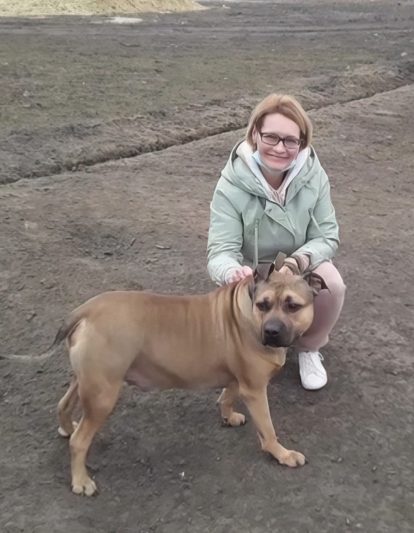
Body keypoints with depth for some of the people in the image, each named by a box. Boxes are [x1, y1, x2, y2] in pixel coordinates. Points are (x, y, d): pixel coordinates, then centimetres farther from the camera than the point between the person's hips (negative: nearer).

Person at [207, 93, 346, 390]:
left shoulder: (314, 176, -20)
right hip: (252, 274, -1)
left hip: (302, 268, 1)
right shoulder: (232, 186, -27)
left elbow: (327, 237, -15)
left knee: (332, 286, -30)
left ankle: (310, 348, 2)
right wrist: (232, 272, -57)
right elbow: (221, 251, -31)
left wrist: (298, 261, -37)